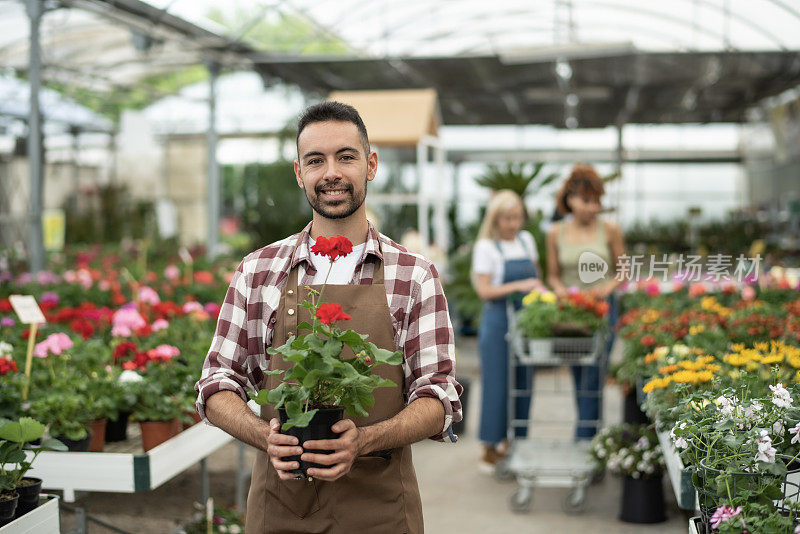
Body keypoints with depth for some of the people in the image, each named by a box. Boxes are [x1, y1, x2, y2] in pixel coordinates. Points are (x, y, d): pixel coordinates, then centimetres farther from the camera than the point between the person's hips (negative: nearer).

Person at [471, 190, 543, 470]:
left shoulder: (527, 240, 11)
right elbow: (484, 290, -12)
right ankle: (491, 447, 7)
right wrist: (518, 286, -21)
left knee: (523, 381, 8)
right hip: (498, 320, -5)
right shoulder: (486, 247, -6)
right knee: (496, 383, -3)